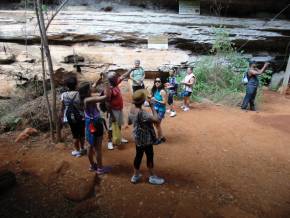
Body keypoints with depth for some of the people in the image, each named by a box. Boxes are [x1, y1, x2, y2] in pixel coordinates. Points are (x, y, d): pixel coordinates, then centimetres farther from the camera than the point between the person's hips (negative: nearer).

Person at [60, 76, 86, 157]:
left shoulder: (63, 95, -8)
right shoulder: (79, 94, -16)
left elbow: (62, 108, -1)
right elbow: (82, 107, -14)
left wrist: (62, 117, 12)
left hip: (70, 118, 2)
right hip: (80, 117, -1)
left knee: (75, 135, 15)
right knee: (82, 134, 17)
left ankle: (77, 151, 27)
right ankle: (82, 149, 33)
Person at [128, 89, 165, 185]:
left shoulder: (131, 110, -2)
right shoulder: (142, 113, -29)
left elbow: (129, 122, 14)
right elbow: (157, 120, -35)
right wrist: (152, 107, -27)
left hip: (138, 138, 8)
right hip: (145, 139, -8)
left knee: (138, 155, 20)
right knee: (150, 156, 11)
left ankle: (135, 175, 35)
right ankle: (152, 177, 29)